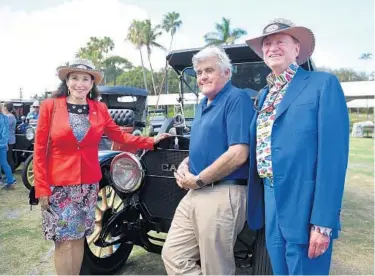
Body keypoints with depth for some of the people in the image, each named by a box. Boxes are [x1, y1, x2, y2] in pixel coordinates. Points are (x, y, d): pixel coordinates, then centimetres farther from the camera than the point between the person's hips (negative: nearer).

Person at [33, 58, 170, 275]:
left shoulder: (100, 109, 3)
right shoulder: (50, 106, -6)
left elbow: (120, 136, 7)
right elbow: (40, 150, -5)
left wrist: (150, 141, 0)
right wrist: (41, 188, -8)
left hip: (89, 184, 3)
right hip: (58, 184, -2)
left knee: (79, 237, 14)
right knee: (63, 239, 4)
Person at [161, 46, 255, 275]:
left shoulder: (237, 99, -11)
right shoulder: (203, 105, 17)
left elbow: (238, 154, -21)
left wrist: (198, 180, -13)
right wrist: (186, 164, 5)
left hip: (223, 195, -9)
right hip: (195, 194, 9)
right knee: (173, 255, 13)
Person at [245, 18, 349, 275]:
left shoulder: (323, 83, -6)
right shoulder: (263, 95, 14)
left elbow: (333, 154, -14)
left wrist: (323, 221, -18)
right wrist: (255, 205, 13)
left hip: (305, 205, -6)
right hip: (271, 203, 6)